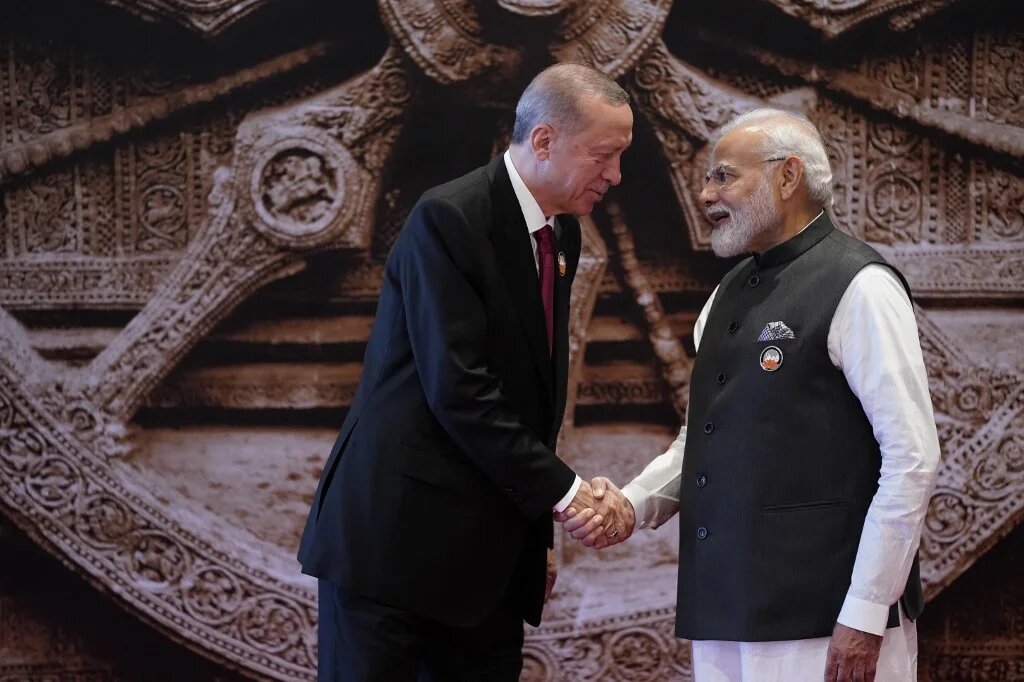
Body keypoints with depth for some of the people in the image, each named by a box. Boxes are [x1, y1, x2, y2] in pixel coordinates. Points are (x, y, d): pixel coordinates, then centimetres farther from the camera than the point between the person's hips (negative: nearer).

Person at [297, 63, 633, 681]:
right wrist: (560, 490, -15)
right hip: (394, 534, -8)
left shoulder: (561, 235, 11)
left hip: (488, 550, 8)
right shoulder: (450, 220, -14)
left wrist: (538, 534, 13)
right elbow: (458, 391, -20)